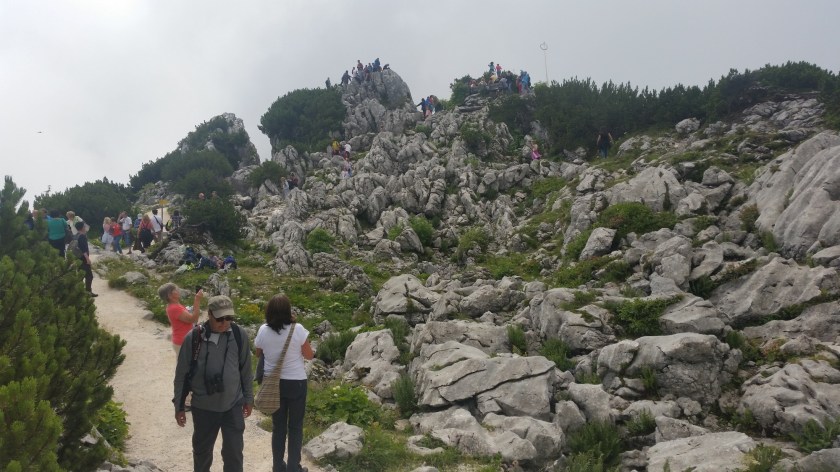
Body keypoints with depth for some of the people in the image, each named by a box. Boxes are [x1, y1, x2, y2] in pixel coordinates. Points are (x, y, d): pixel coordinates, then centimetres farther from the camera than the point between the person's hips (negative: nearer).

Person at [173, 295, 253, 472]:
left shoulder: (239, 334, -9)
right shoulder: (193, 337, -13)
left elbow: (246, 370, 3)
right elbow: (182, 374, -3)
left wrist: (248, 398, 9)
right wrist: (179, 406, 2)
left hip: (233, 405, 0)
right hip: (203, 407, 0)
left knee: (234, 452, 4)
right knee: (202, 450, 18)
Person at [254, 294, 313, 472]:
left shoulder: (263, 330, -7)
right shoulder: (297, 330, -16)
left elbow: (259, 354, 9)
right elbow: (309, 355, -6)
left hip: (273, 382, 3)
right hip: (296, 382, -3)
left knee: (278, 426, 15)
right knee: (295, 427, 10)